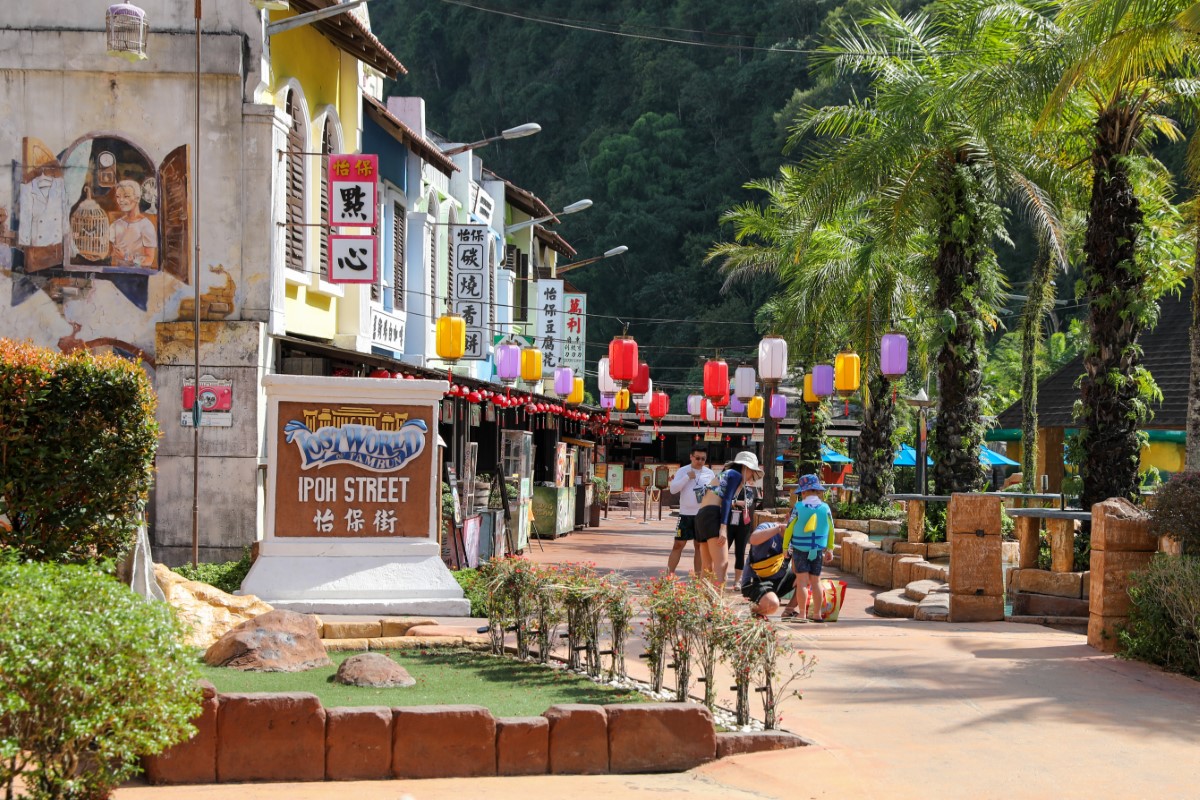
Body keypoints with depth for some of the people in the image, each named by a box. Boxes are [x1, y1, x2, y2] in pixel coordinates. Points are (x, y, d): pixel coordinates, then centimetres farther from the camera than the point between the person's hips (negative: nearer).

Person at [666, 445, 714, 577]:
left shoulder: (709, 473, 7)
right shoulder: (682, 471, 0)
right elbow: (673, 489, -10)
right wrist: (687, 477, -17)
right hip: (686, 515, -2)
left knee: (699, 546, 8)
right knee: (678, 545, -2)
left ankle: (697, 576, 14)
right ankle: (669, 575, 1)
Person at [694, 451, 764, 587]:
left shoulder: (724, 474, 29)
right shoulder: (736, 475, 3)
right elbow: (726, 500, -10)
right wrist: (723, 527, -18)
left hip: (701, 516, 9)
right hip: (713, 516, -9)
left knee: (708, 567, 12)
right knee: (722, 565, -16)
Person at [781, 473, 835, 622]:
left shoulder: (798, 507, -8)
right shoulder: (825, 508, 0)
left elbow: (789, 529, -4)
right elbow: (831, 531, 7)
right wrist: (830, 549, 18)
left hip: (800, 549, -3)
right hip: (818, 550, 3)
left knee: (802, 580, -2)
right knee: (816, 581, 10)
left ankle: (802, 614, -5)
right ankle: (817, 614, 12)